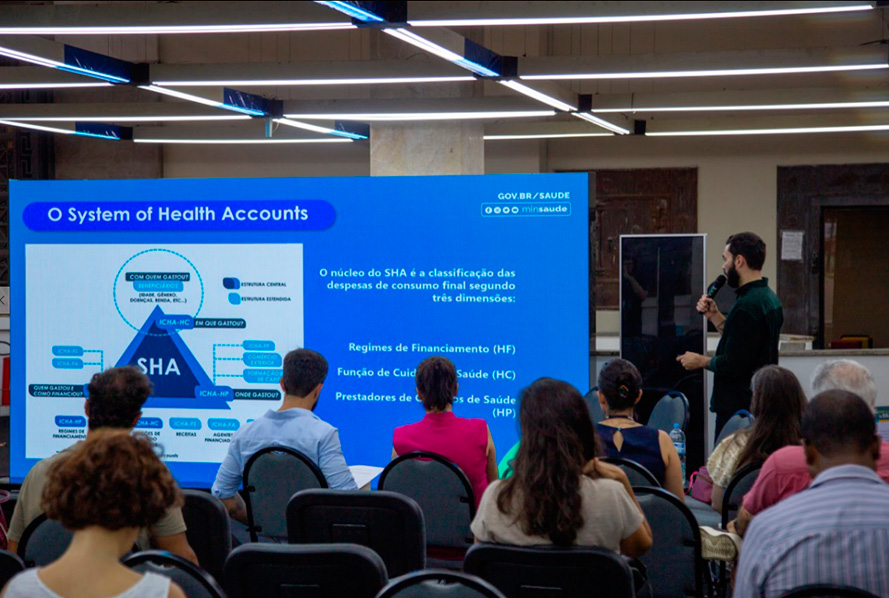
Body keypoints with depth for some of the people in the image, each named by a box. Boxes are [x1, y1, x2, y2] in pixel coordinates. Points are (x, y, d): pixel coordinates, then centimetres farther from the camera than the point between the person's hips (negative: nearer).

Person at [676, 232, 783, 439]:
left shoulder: (746, 305, -20)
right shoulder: (769, 298, 13)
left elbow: (732, 365, -22)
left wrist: (701, 361, -5)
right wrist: (714, 315, 15)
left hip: (738, 407, -10)